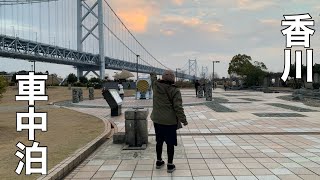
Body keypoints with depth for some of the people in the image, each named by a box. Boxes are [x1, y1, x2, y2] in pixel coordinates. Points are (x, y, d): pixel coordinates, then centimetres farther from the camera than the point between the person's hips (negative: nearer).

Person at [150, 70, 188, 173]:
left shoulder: (156, 86, -2)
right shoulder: (175, 91, -15)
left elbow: (153, 80, 23)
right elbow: (178, 107, -19)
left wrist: (153, 75, 45)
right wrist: (183, 120, -11)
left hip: (157, 119, 5)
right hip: (170, 121, -5)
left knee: (159, 141, 19)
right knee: (170, 143, 6)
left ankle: (159, 161, 32)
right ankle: (170, 165, 13)